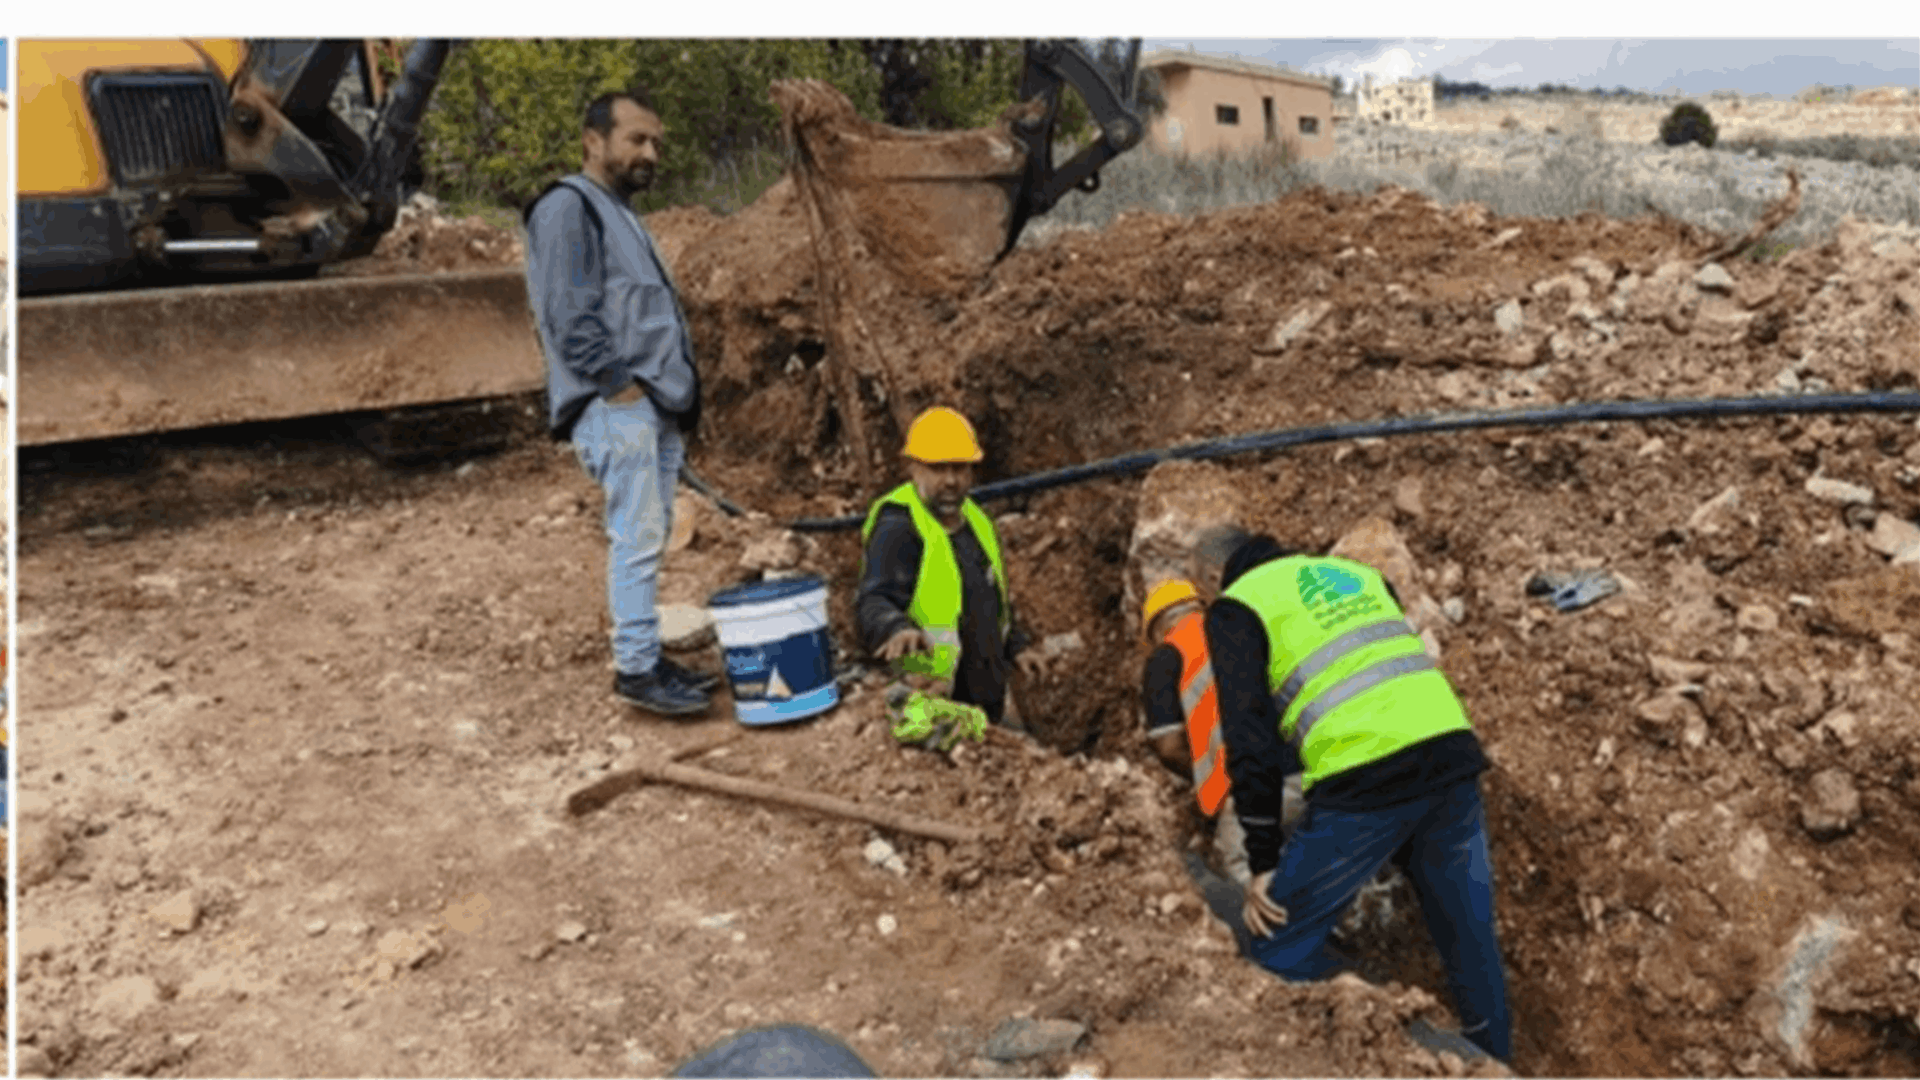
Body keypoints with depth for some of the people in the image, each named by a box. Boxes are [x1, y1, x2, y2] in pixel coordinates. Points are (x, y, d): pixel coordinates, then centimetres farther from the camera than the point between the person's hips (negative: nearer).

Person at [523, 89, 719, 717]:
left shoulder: (619, 214, 24)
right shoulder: (568, 207, -7)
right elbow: (567, 316, -17)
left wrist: (678, 400, 17)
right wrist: (619, 385, -17)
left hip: (655, 407, 10)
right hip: (617, 407, -10)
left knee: (648, 538, 11)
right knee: (638, 538, -10)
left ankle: (646, 657, 17)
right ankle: (635, 669, -4)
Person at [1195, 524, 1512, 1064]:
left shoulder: (1236, 608, 7)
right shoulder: (1356, 571, 26)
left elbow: (1250, 742, -1)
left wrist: (1263, 861, 3)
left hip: (1366, 780, -7)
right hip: (1453, 753, 7)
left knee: (1281, 945, 9)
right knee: (1471, 940, 20)